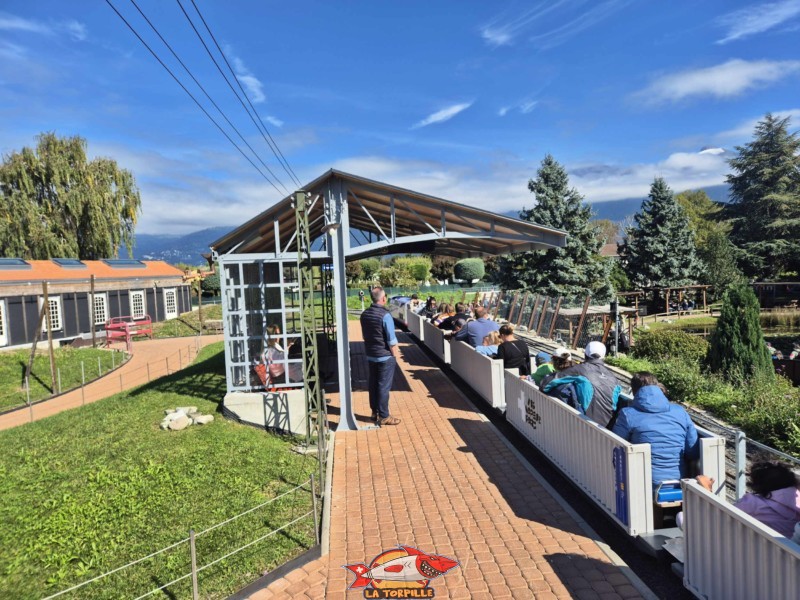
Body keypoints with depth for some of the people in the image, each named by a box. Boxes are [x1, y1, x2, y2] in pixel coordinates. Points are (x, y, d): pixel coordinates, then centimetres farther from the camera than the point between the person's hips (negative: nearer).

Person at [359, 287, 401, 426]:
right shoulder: (385, 315, -20)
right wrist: (395, 355, -5)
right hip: (385, 356, -7)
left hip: (370, 355, 7)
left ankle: (375, 412, 27)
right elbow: (391, 340, -18)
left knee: (373, 384, 15)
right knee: (384, 386, 1)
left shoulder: (364, 314, 1)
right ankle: (383, 417, 9)